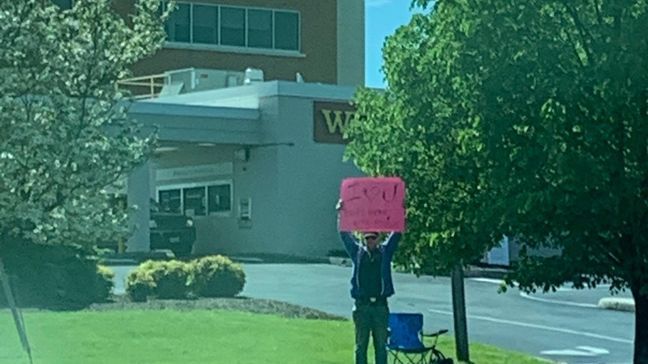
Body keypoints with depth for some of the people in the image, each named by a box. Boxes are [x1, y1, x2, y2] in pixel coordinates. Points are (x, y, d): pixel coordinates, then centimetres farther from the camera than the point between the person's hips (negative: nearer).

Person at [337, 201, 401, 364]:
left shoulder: (385, 251, 9)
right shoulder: (357, 252, 8)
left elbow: (396, 233, 6)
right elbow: (345, 234, 5)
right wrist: (340, 213, -3)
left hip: (381, 305, 0)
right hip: (362, 305, 0)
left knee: (381, 345, 4)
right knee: (361, 345, 3)